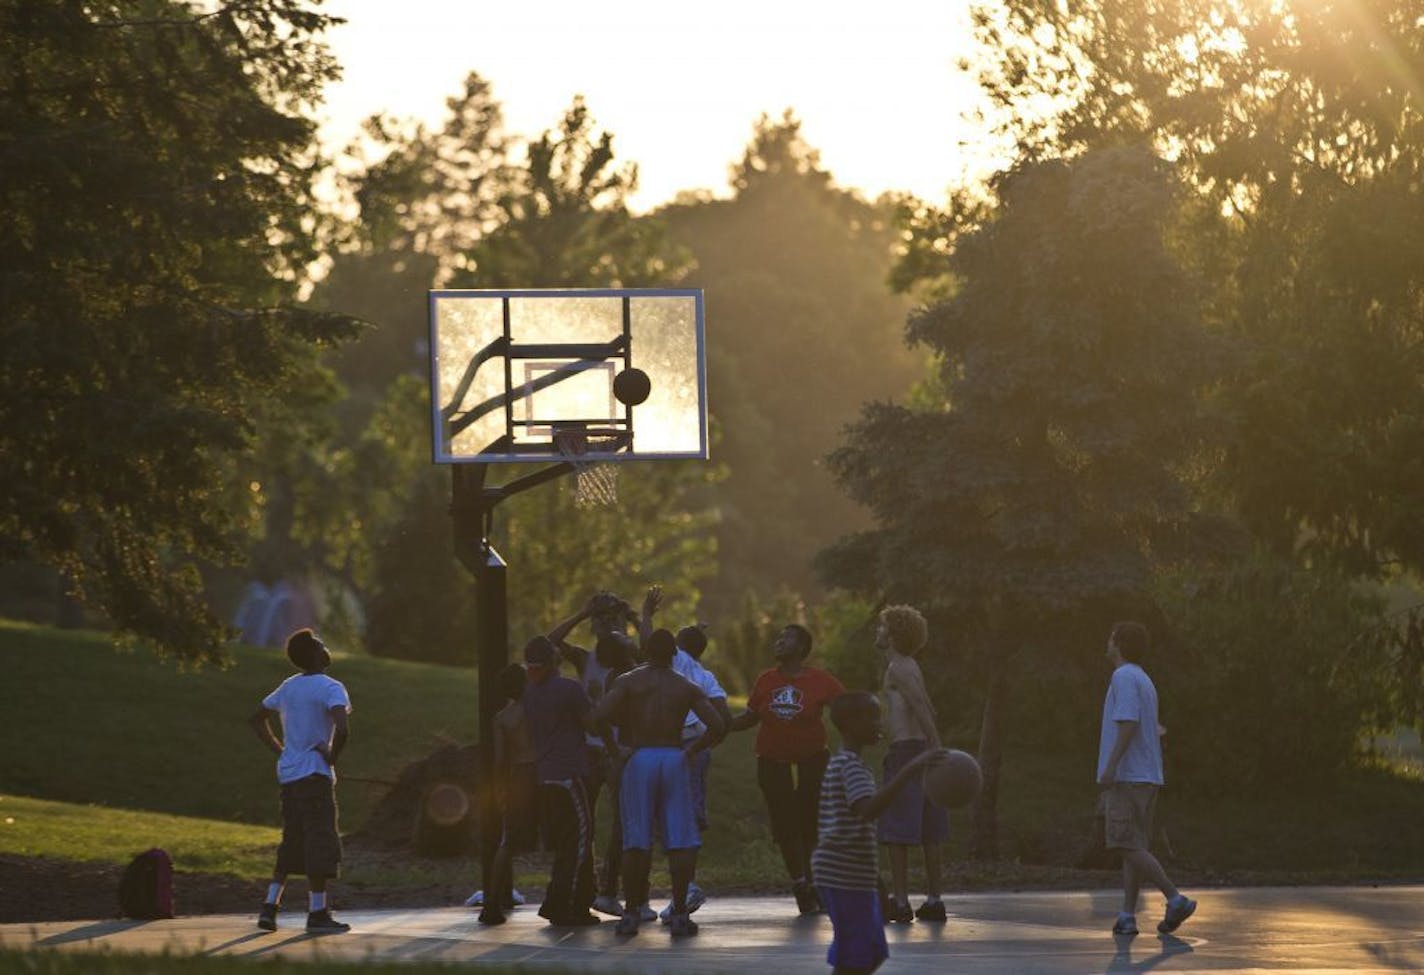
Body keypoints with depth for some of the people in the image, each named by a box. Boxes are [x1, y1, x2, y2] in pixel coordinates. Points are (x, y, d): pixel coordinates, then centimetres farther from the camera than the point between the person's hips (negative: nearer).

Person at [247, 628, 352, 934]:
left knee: (292, 842, 15)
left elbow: (256, 719, 22)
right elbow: (342, 729, -27)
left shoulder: (288, 687, 12)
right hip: (315, 774, -8)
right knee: (320, 842, -3)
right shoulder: (331, 689, -11)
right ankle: (317, 913, -4)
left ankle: (269, 908, 9)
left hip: (288, 774, 8)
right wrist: (333, 757, -10)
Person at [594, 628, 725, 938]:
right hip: (674, 759, 0)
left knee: (636, 842, 3)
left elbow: (599, 715, -11)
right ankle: (679, 914, -1)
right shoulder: (687, 688, 8)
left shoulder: (629, 682, 3)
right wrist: (691, 750, 9)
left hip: (639, 759, 0)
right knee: (680, 842, 3)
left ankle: (631, 913, 3)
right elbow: (717, 726, -2)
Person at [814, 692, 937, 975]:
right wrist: (909, 771, -35)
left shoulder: (841, 763, 18)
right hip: (845, 877, -10)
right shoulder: (849, 766, -15)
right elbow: (869, 810, -32)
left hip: (856, 876, 10)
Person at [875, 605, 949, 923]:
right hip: (921, 749, 10)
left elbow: (920, 707, -21)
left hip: (905, 751, -10)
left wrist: (934, 746, -28)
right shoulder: (909, 667, 19)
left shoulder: (897, 668, -10)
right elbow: (928, 710, 21)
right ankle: (933, 900, 13)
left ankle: (899, 901, -9)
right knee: (928, 832, 10)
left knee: (895, 831, -7)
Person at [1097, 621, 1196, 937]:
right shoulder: (1145, 681, 20)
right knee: (1134, 847, 6)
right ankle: (1127, 916, 3)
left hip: (1127, 777, -10)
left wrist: (1110, 766, -22)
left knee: (1128, 845, -12)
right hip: (1148, 777, 10)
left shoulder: (1124, 678, -9)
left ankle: (1176, 899, -18)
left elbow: (1128, 724, -20)